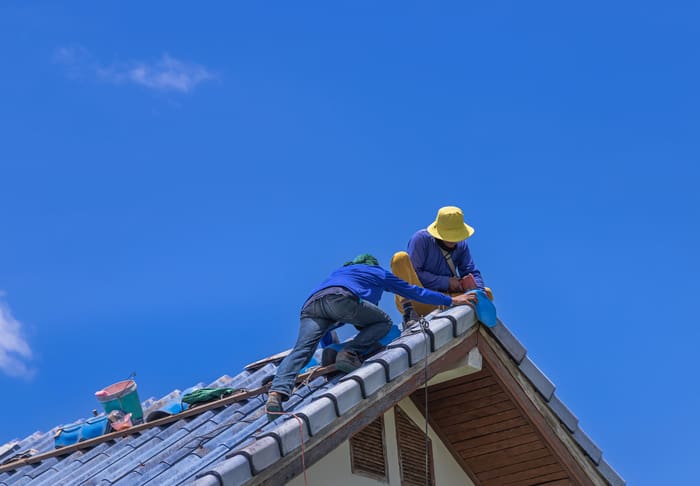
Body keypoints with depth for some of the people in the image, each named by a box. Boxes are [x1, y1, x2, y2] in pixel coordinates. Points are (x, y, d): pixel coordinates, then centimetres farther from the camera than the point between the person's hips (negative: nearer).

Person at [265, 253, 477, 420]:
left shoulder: (339, 272, 45)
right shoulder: (377, 272, 33)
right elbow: (414, 292, 36)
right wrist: (452, 300, 45)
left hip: (310, 305, 5)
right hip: (340, 298, -5)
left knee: (301, 349, -9)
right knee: (384, 321, 11)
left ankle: (278, 391, -35)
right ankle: (351, 353, -12)